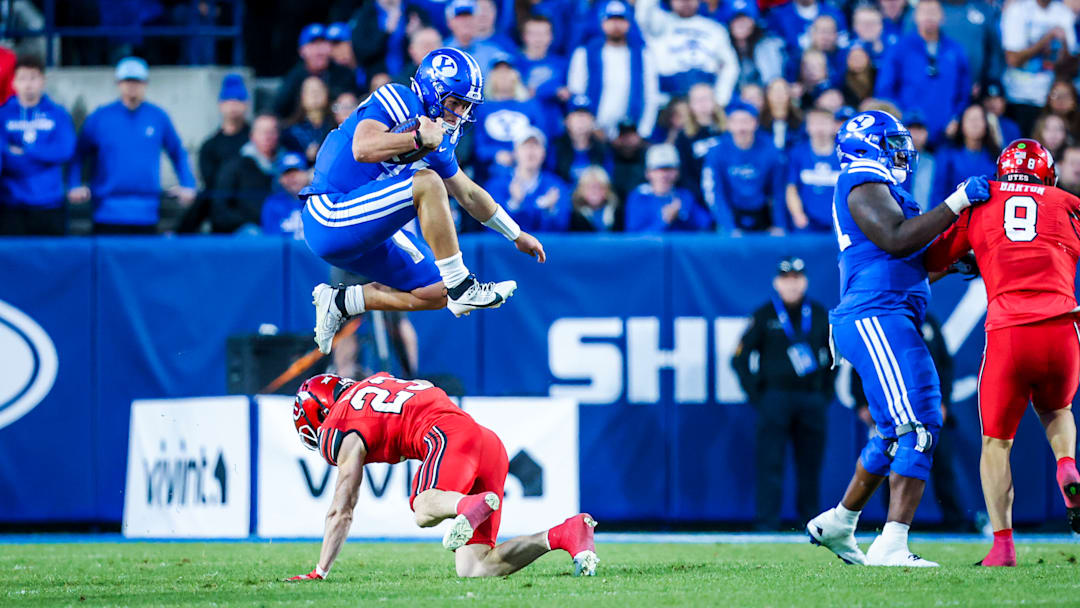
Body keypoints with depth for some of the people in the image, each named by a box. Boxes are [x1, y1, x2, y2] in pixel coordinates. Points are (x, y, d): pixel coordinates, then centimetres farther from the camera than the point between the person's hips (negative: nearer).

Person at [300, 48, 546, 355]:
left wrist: (516, 235, 30)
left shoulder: (438, 137, 14)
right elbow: (363, 149, -29)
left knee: (436, 295, 6)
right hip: (331, 217, -9)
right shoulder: (396, 101, -11)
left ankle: (339, 302, 15)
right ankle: (460, 287, -21)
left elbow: (468, 194, 27)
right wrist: (418, 139, -35)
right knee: (427, 183, -23)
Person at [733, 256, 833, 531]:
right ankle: (766, 525, -7)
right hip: (775, 399, -3)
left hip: (812, 401, 3)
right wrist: (755, 395, -4)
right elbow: (740, 359, 3)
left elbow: (834, 354, 21)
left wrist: (826, 393, 11)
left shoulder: (820, 315, 10)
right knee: (770, 465, -7)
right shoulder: (764, 316, 1)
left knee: (811, 465, 4)